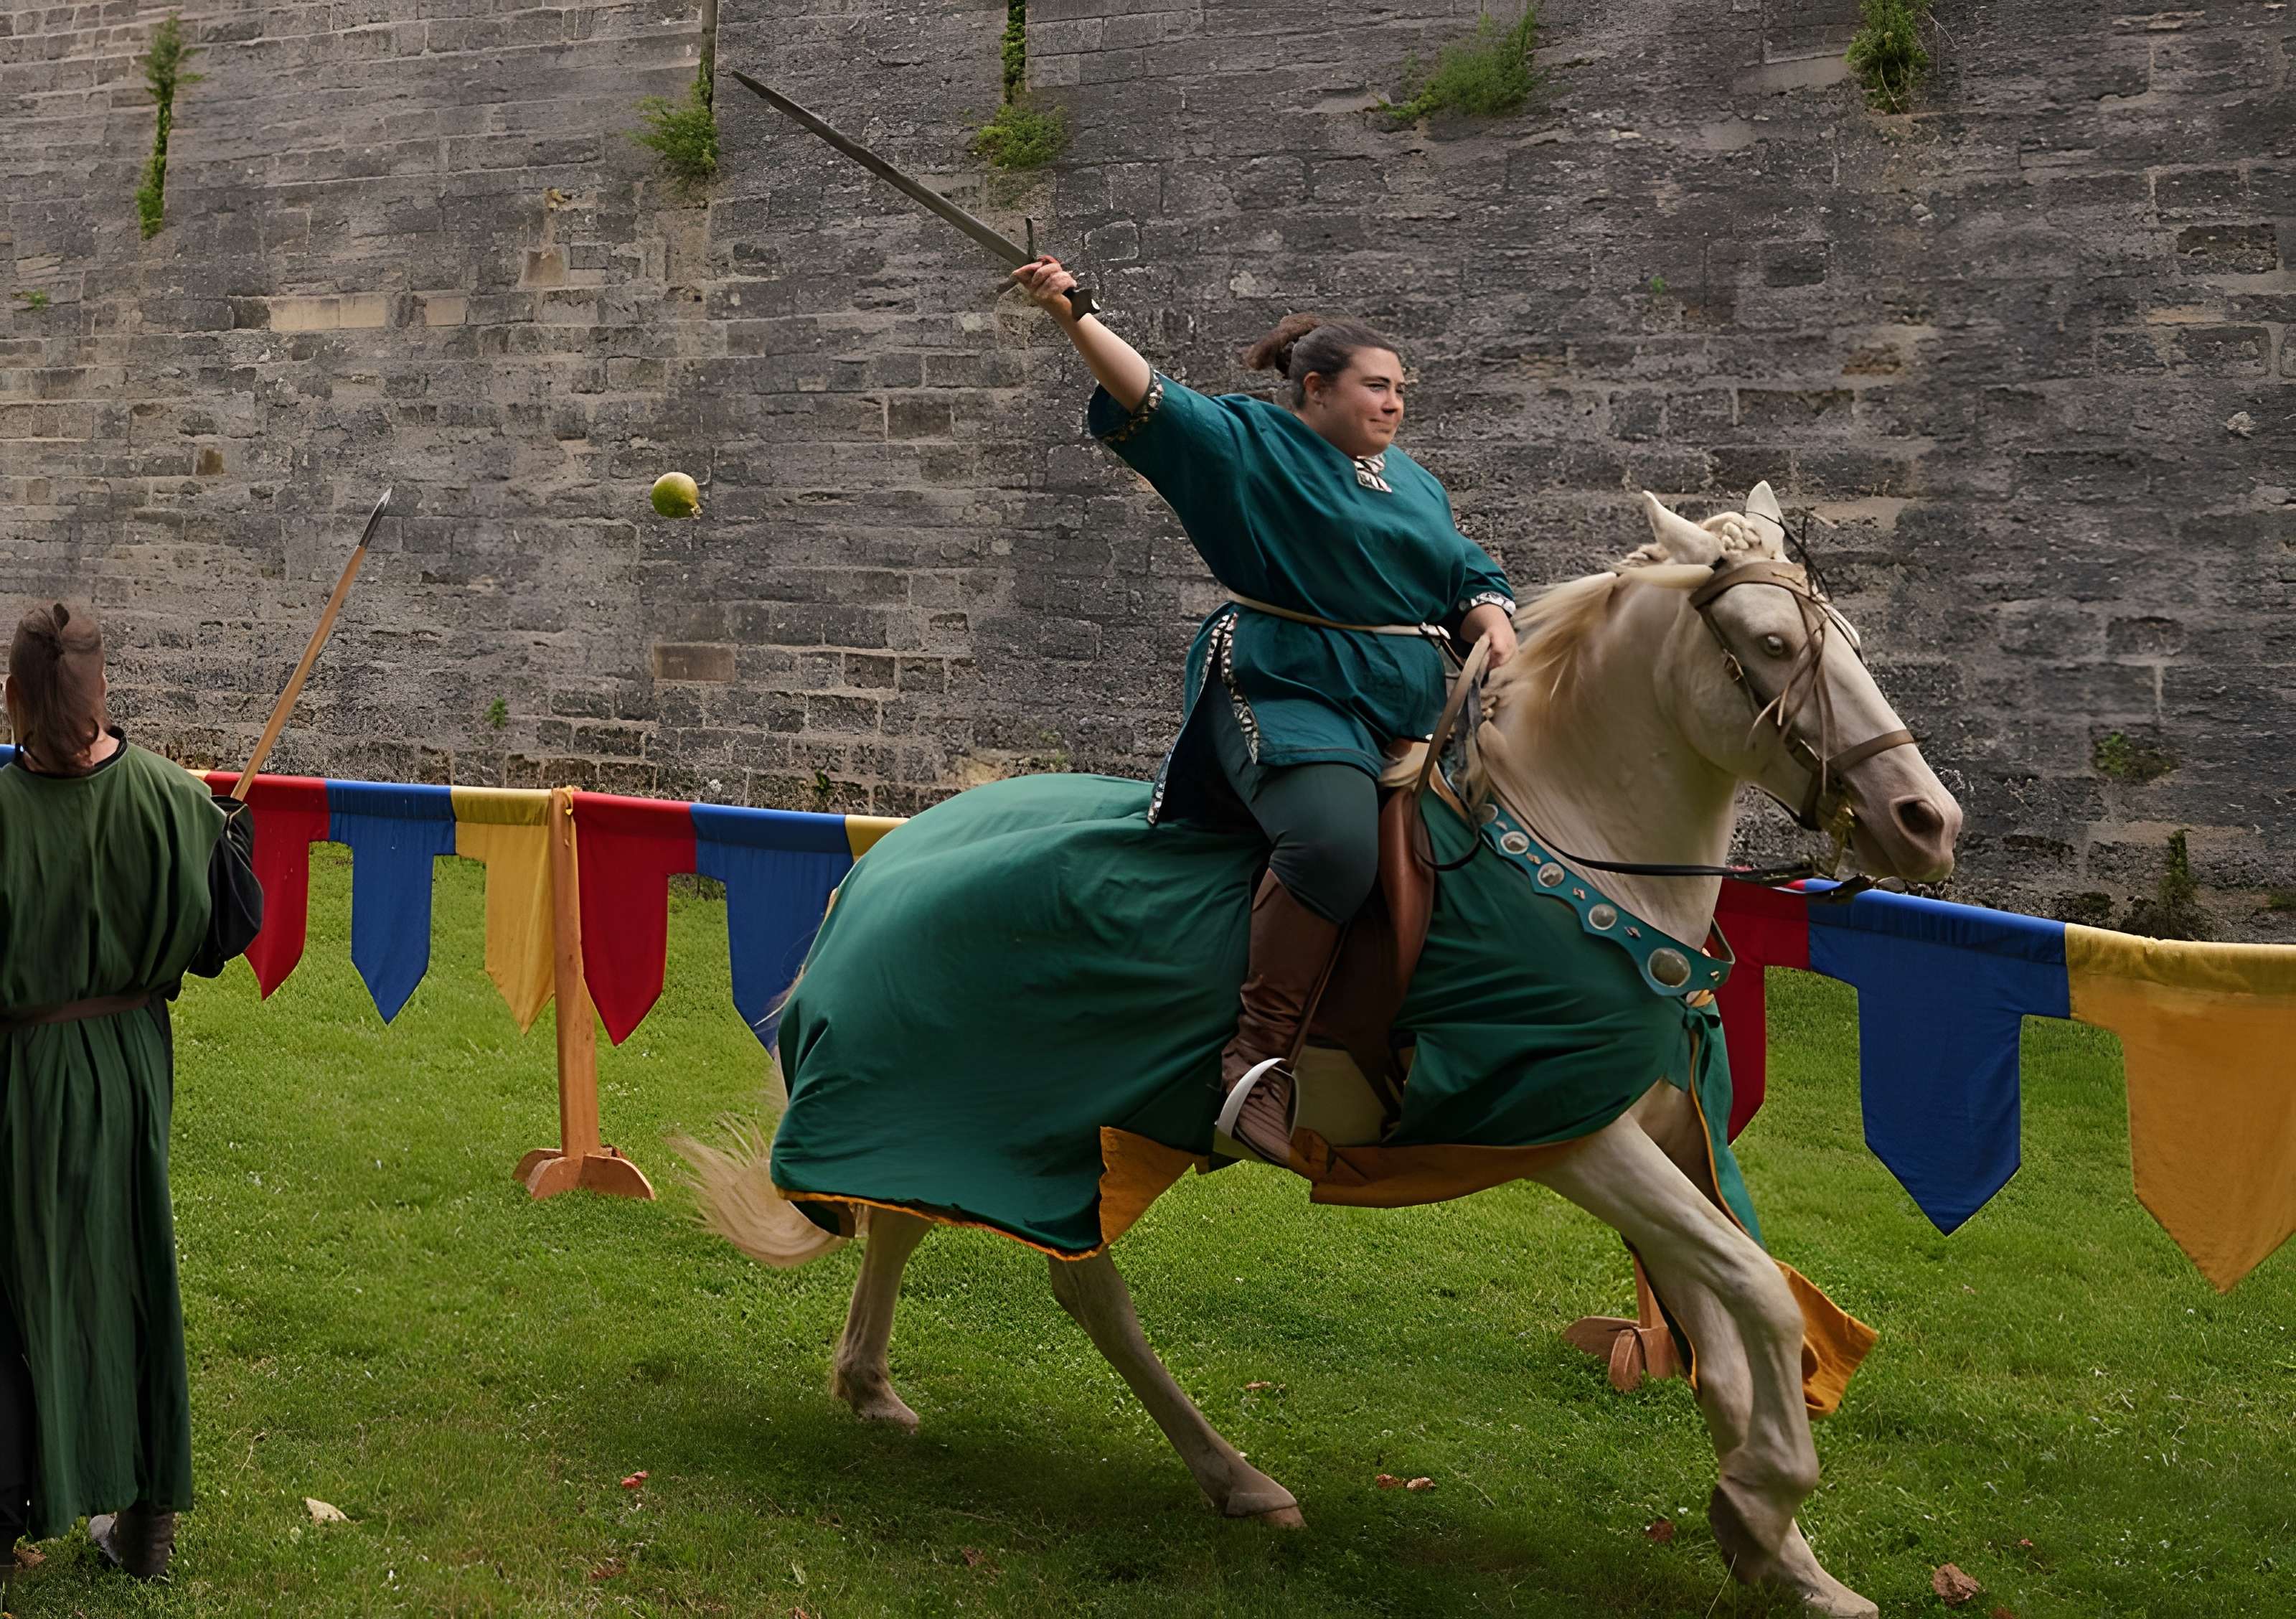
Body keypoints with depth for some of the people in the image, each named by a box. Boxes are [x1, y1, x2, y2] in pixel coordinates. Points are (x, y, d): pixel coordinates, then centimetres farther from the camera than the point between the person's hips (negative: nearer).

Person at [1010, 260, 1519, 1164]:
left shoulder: (1418, 485, 23)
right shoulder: (1254, 445, 1)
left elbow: (1468, 579, 24)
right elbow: (1150, 403, -11)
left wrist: (1495, 631, 1)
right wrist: (1072, 319, -24)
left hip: (1406, 711, 9)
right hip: (1287, 694, -9)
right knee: (1335, 841, -34)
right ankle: (1257, 1057, -30)